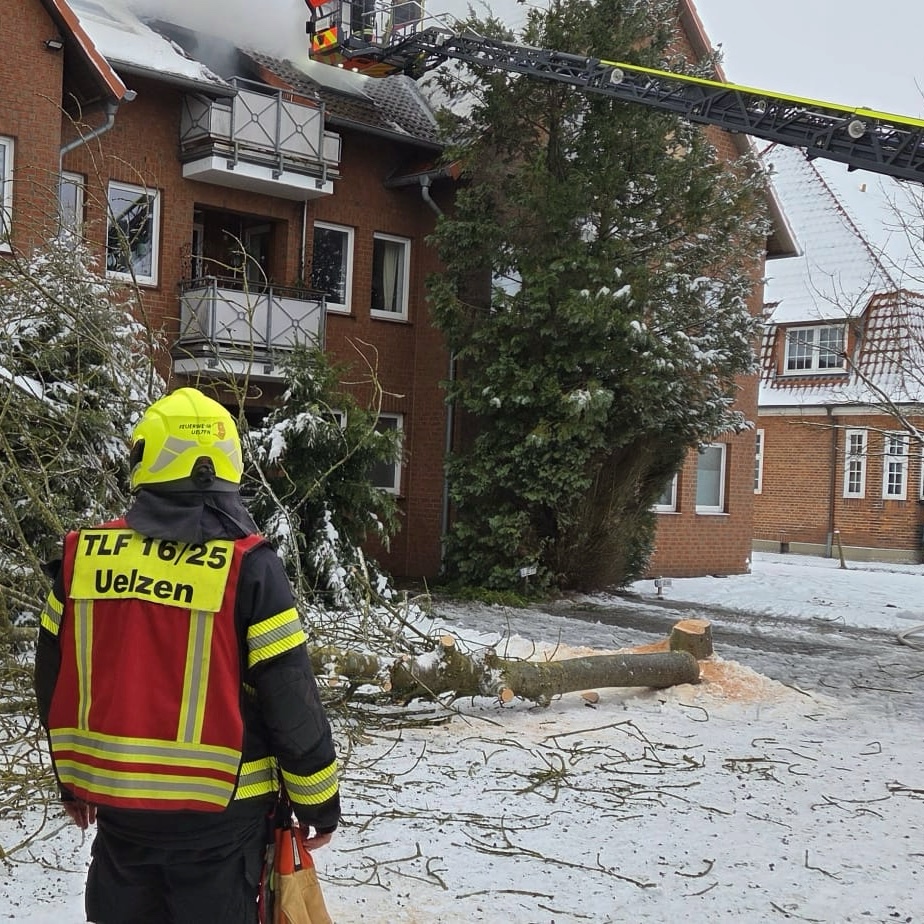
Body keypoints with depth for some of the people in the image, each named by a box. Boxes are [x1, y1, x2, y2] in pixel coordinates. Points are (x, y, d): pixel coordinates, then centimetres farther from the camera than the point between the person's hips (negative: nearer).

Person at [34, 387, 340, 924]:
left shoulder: (83, 556, -3)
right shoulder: (248, 565, -16)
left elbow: (56, 686, 8)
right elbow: (291, 701, -14)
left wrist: (73, 779, 22)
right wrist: (318, 803, -1)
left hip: (116, 804, 4)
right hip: (221, 810, -3)